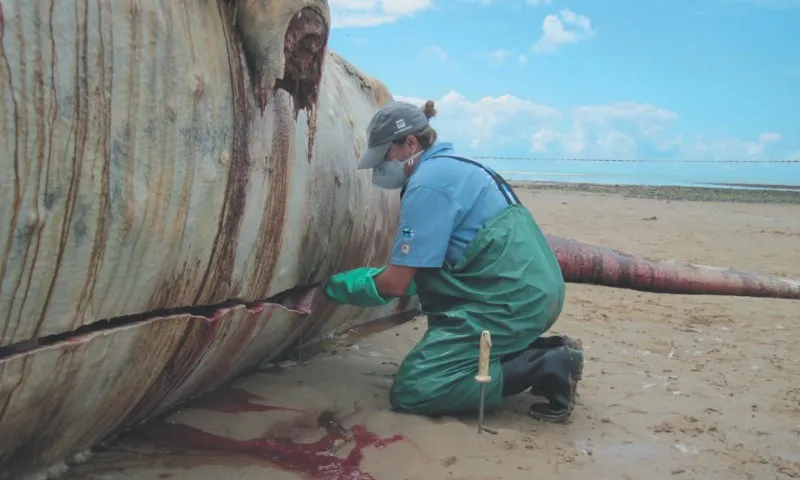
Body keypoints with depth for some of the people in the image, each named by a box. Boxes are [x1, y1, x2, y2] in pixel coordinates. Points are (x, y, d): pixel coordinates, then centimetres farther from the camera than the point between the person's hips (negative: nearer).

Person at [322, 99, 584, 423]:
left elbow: (396, 284, -12)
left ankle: (542, 367, -10)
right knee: (432, 360, 21)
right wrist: (362, 276, 21)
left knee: (412, 391, -10)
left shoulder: (427, 183, -13)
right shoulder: (450, 167, 18)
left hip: (510, 301, -10)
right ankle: (544, 353, 11)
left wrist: (341, 286, 5)